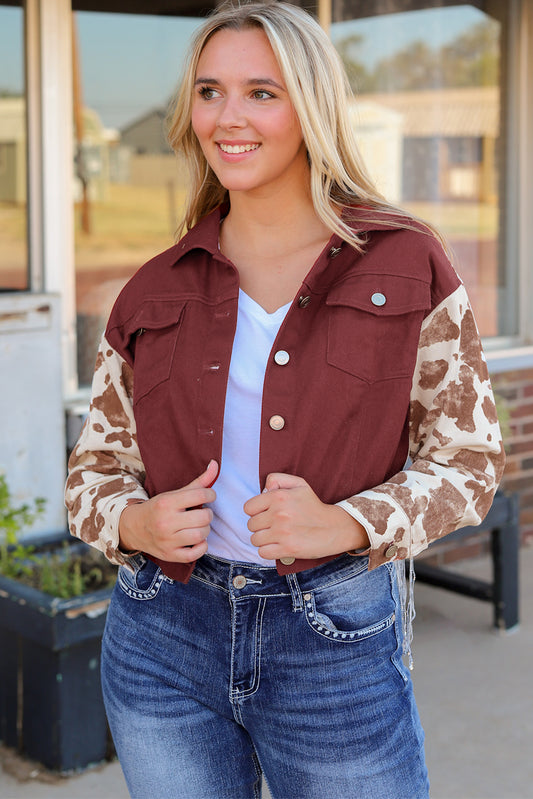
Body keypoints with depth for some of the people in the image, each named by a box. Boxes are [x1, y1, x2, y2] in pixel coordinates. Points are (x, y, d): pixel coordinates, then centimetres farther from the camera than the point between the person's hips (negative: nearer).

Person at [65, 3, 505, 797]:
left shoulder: (406, 265, -4)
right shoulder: (155, 291, 3)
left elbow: (469, 457, -2)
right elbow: (95, 468, 10)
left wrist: (346, 524, -19)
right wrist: (136, 524, -13)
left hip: (339, 643, -2)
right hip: (164, 638, 2)